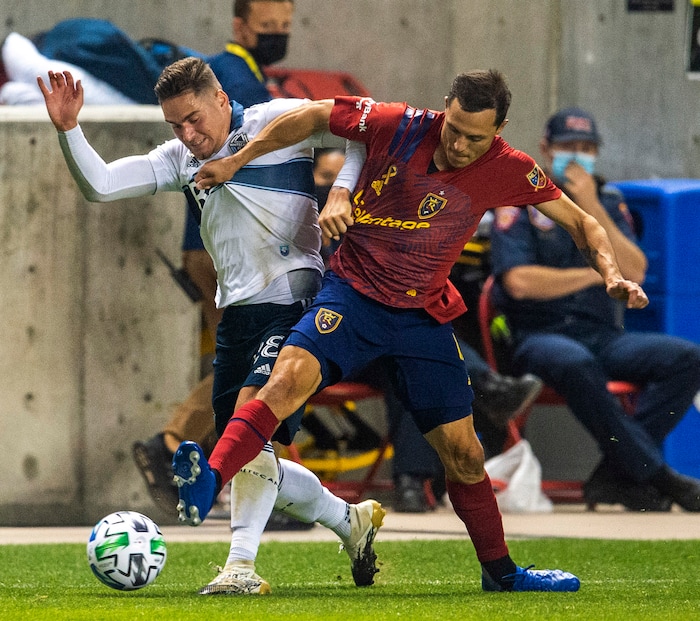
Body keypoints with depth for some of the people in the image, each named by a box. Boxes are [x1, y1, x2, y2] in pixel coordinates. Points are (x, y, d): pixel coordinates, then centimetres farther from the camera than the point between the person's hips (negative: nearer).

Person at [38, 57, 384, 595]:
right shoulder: (179, 160, 14)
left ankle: (242, 565, -28)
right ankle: (352, 521, 29)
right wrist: (68, 128, -7)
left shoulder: (279, 121, -2)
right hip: (237, 312, 8)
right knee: (245, 460, 8)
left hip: (294, 300, -8)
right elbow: (98, 186, 7)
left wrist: (342, 191, -19)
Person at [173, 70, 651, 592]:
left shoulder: (508, 172, -8)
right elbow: (313, 115, -2)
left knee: (463, 451, 7)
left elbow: (579, 221, 3)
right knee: (291, 377, -31)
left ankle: (500, 571, 26)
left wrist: (612, 274, -15)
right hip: (353, 294, -2)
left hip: (424, 315, 2)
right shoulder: (400, 127, -15)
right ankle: (208, 483, -43)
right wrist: (235, 161, -1)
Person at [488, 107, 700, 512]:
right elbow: (519, 282, -13)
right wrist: (595, 274, -5)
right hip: (539, 337, -5)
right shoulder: (520, 204, 3)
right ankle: (656, 476, -33)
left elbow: (635, 274, 1)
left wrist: (593, 210, -6)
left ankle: (616, 475, -25)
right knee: (574, 363, -40)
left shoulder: (610, 203, 16)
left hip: (604, 337, 5)